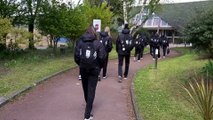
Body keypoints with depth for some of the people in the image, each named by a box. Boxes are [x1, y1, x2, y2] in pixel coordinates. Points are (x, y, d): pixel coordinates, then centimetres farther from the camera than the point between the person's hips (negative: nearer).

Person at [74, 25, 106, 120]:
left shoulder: (81, 42, 0)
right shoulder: (98, 43, -7)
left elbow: (76, 56, -3)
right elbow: (102, 57, -14)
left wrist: (81, 65, 13)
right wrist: (99, 67, 3)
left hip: (83, 69, 3)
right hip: (94, 70, -3)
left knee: (85, 88, 21)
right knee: (91, 90, 2)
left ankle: (88, 105, 45)